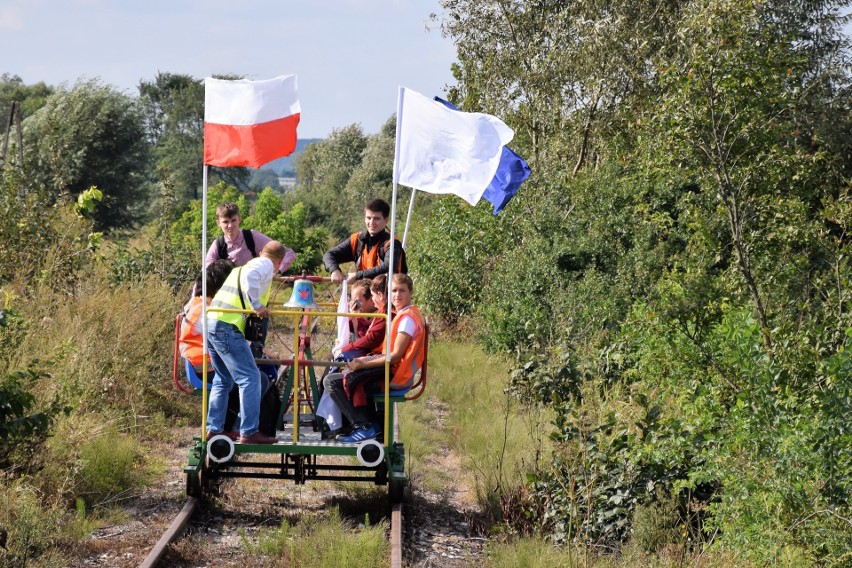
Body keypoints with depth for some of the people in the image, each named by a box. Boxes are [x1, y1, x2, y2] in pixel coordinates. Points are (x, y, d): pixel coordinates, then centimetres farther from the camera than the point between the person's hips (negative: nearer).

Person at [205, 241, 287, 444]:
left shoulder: (244, 265, 26)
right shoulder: (265, 265, 0)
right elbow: (250, 277, -20)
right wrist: (257, 306, -18)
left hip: (211, 323, 9)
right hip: (228, 327, -9)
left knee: (223, 379, 20)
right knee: (250, 378, -7)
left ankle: (213, 429, 21)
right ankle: (249, 432, -10)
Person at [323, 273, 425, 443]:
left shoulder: (408, 317, -15)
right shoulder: (405, 314, 17)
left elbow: (396, 355, -20)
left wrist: (363, 365, -17)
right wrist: (365, 360, 5)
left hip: (395, 375, -11)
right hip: (393, 370, 11)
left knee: (332, 382, -11)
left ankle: (364, 427, -12)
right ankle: (372, 422, 14)